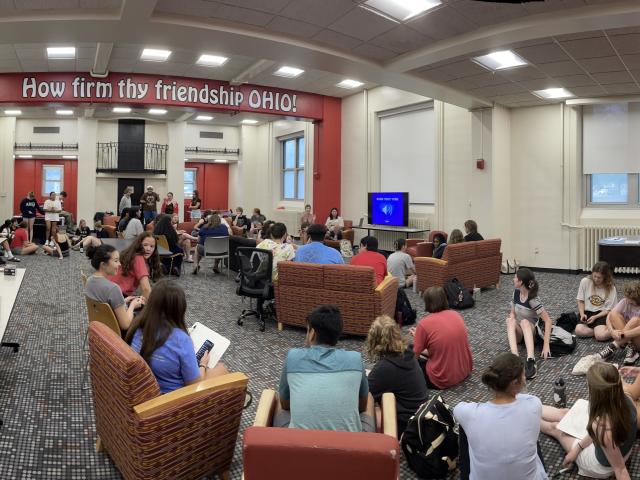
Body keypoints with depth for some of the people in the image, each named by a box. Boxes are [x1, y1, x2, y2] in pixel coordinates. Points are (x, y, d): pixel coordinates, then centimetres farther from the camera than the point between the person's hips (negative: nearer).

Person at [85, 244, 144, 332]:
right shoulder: (112, 288, -31)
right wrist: (132, 305, -10)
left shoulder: (90, 280, -6)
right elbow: (125, 325, -25)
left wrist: (123, 301, 5)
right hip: (120, 332, -8)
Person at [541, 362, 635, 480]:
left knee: (554, 427, 18)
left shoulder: (602, 427, -45)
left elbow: (620, 468, -31)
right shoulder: (625, 400, -22)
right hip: (623, 448, 5)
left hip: (602, 466, -5)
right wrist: (577, 448, 1)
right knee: (564, 413, 19)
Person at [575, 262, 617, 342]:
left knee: (600, 336, -31)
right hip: (587, 312, 2)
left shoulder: (611, 288, -6)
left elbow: (608, 309, -4)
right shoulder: (585, 281, -5)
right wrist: (582, 314, -12)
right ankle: (600, 330, -9)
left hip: (602, 314, -2)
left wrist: (595, 317, -18)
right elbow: (581, 301, 4)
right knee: (579, 331, -30)